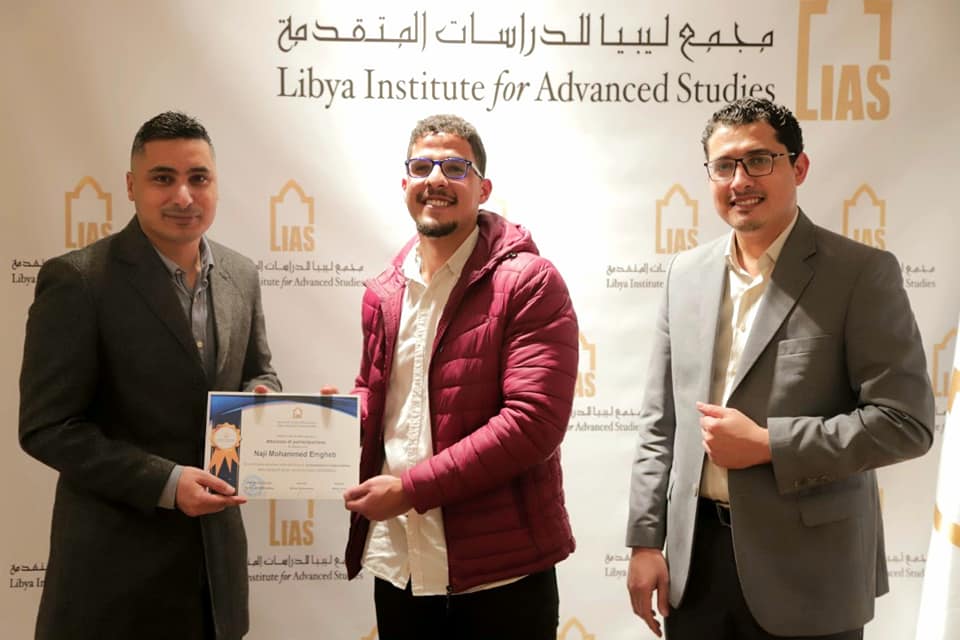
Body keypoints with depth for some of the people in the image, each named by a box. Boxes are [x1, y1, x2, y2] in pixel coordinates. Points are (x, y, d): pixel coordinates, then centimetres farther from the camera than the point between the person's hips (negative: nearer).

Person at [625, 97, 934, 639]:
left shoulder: (861, 272, -8)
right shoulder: (687, 274, 6)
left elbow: (906, 421, -12)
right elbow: (661, 422, 8)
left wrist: (767, 444, -18)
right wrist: (646, 540, 5)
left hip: (805, 569, -4)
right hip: (695, 554, 4)